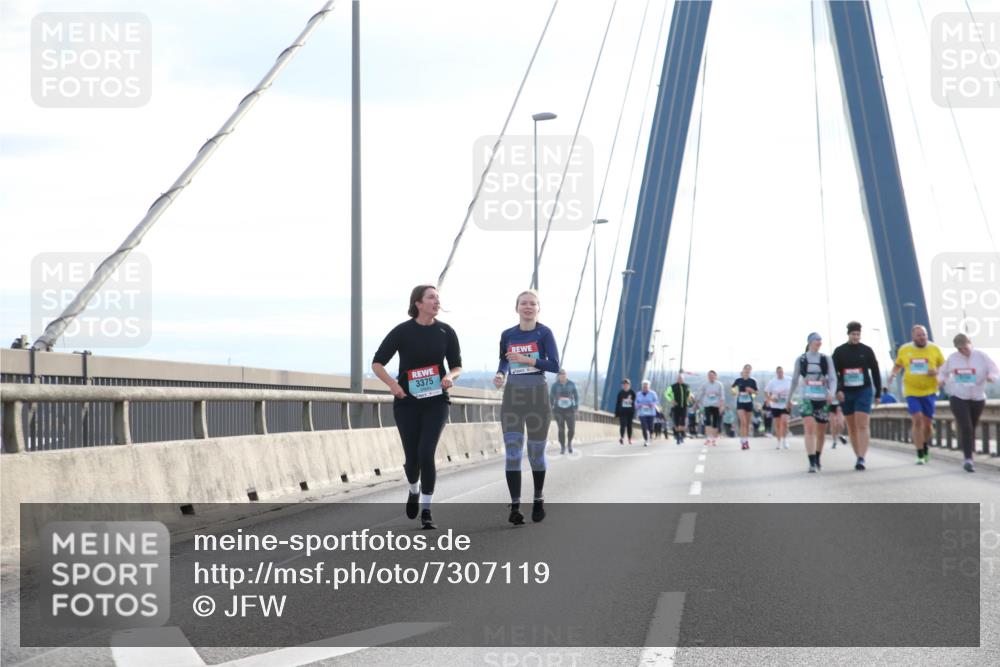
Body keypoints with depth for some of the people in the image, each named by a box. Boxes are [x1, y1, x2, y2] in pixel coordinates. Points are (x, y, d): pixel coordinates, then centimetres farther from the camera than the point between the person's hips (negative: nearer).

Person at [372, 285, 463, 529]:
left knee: (426, 454, -15)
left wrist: (450, 376, -14)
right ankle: (414, 491, 39)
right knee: (412, 457, 4)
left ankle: (426, 511, -4)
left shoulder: (446, 332, -1)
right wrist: (392, 383, -21)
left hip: (436, 402, 0)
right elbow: (377, 363, -3)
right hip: (407, 402, 0)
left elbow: (457, 365, 9)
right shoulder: (402, 331, -7)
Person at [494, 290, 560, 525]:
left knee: (536, 452, 8)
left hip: (537, 396, -2)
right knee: (512, 452, -7)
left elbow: (555, 366, -11)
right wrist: (500, 375, -1)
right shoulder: (508, 335, 5)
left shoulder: (544, 333, -5)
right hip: (512, 397, 2)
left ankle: (538, 501, 26)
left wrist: (527, 359, -19)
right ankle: (515, 505, -7)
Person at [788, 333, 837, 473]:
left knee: (821, 432, 11)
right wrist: (789, 398, 15)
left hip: (823, 399, 2)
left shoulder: (826, 359, 4)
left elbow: (833, 378, -2)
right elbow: (795, 380, 12)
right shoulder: (801, 360, 4)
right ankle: (812, 463, -21)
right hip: (807, 399, -2)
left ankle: (818, 458, 35)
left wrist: (832, 393, -21)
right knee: (809, 429, -19)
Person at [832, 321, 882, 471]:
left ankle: (861, 458, -19)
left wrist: (878, 393, 8)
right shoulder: (839, 351, 4)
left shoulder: (867, 350, 3)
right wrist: (838, 390, -14)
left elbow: (875, 372, 9)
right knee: (852, 427, 6)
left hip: (864, 391, -2)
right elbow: (833, 373, 0)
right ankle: (858, 456, 14)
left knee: (863, 425, -13)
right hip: (846, 393, 2)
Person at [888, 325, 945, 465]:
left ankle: (925, 446, 36)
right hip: (911, 391, -1)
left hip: (929, 391, 1)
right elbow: (898, 365, 17)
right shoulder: (904, 350, 1)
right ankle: (920, 455, -7)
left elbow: (944, 366, 8)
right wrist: (893, 374, -3)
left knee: (927, 422, 6)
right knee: (917, 420, -14)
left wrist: (936, 372, -14)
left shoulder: (934, 349, 0)